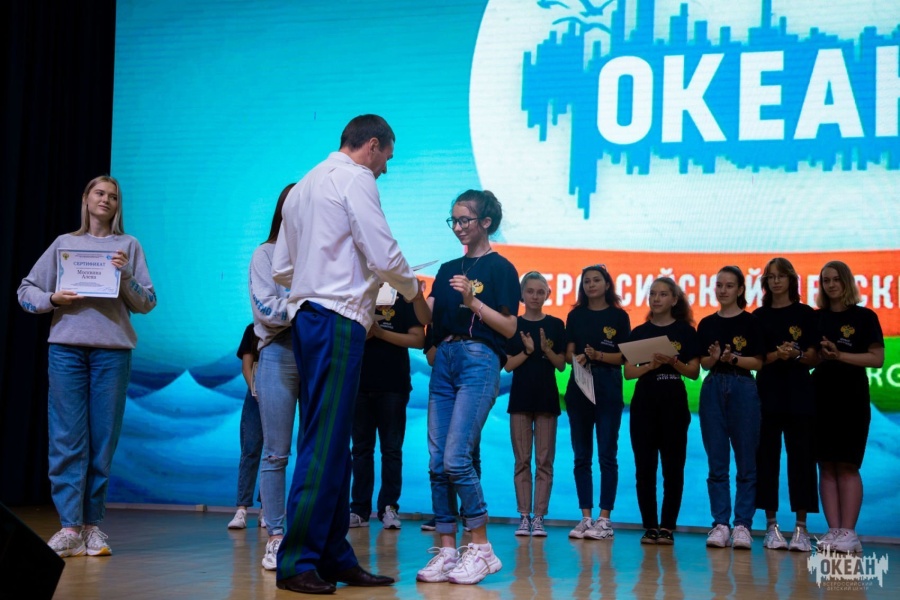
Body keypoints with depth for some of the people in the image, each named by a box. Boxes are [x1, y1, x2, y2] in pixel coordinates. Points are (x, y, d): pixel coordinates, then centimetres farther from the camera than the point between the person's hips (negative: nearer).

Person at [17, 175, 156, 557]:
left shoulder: (129, 246, 13)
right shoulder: (63, 244, 15)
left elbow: (146, 304, 7)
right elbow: (26, 291, 13)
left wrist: (125, 275, -9)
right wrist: (53, 299, -6)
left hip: (113, 350, 0)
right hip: (66, 348, 0)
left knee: (103, 439, 0)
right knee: (67, 438, -5)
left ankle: (92, 525, 7)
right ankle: (70, 528, -6)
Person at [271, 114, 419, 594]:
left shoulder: (302, 186, 22)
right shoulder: (355, 178, -4)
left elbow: (281, 270, 22)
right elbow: (384, 255, -11)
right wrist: (412, 289, 7)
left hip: (306, 315, 9)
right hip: (338, 318, -9)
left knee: (330, 442, 10)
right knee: (325, 443, -9)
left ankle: (334, 557, 13)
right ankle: (296, 562, -9)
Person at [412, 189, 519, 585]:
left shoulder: (500, 269, 1)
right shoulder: (448, 269, 18)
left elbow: (509, 328, -5)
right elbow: (426, 317, 7)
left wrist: (472, 301, -15)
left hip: (479, 361, -6)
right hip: (444, 361, 6)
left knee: (456, 459, -15)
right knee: (437, 462, 1)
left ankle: (481, 548, -4)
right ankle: (446, 550, 6)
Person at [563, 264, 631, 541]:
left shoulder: (619, 316, 5)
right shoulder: (575, 315, 12)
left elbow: (624, 356, -1)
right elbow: (568, 354, 7)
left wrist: (597, 355, -16)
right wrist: (578, 358, -15)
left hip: (608, 388, -3)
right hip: (578, 386, 3)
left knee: (607, 456, -4)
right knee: (582, 456, 3)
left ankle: (604, 519, -3)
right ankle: (585, 518, 7)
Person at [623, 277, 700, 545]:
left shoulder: (685, 331, 4)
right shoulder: (639, 332, 9)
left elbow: (694, 372, 0)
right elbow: (629, 372, 2)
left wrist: (674, 362, -17)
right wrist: (651, 365, -15)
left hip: (674, 403, -2)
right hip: (644, 403, 2)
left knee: (673, 467, -1)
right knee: (644, 467, 0)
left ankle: (667, 527, 3)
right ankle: (650, 526, 6)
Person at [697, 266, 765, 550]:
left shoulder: (751, 322, 1)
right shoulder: (707, 324, 11)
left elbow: (758, 362, -3)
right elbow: (702, 363, 10)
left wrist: (732, 358, -18)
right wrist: (714, 357, -11)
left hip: (743, 388, -3)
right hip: (713, 388, 3)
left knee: (746, 461, -1)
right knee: (717, 462, 2)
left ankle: (743, 525, 3)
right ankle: (720, 524, 5)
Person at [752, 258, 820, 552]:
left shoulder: (806, 314, 5)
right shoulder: (758, 316, 8)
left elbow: (814, 358, 2)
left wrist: (797, 354, -18)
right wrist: (777, 355, -15)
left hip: (799, 393, -1)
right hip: (767, 392, 1)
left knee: (801, 457, -3)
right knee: (767, 456, 0)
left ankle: (801, 527, 0)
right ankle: (771, 525, 6)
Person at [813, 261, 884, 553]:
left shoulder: (865, 317, 2)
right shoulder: (815, 318, 11)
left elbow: (877, 359, -5)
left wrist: (840, 355, -15)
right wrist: (819, 355, -8)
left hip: (852, 397, -3)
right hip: (821, 395, 3)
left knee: (847, 465, -5)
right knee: (826, 466, 0)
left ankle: (849, 532, -4)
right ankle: (833, 531, 2)